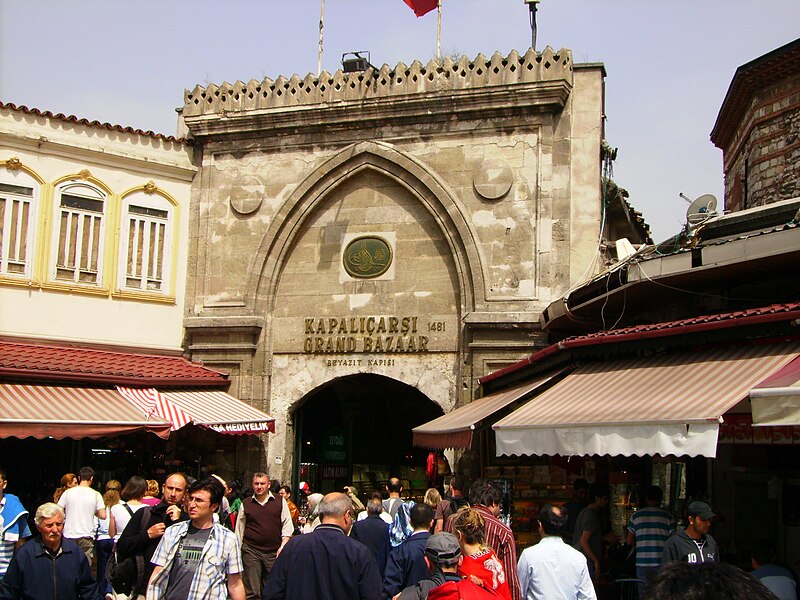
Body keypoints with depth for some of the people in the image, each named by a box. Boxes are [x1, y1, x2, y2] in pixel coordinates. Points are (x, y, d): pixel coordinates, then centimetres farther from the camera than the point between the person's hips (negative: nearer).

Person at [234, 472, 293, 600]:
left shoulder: (280, 501, 4)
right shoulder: (245, 504, 7)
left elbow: (287, 525, 5)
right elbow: (239, 530, 14)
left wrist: (283, 546, -5)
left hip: (274, 551, 0)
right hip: (251, 550, 0)